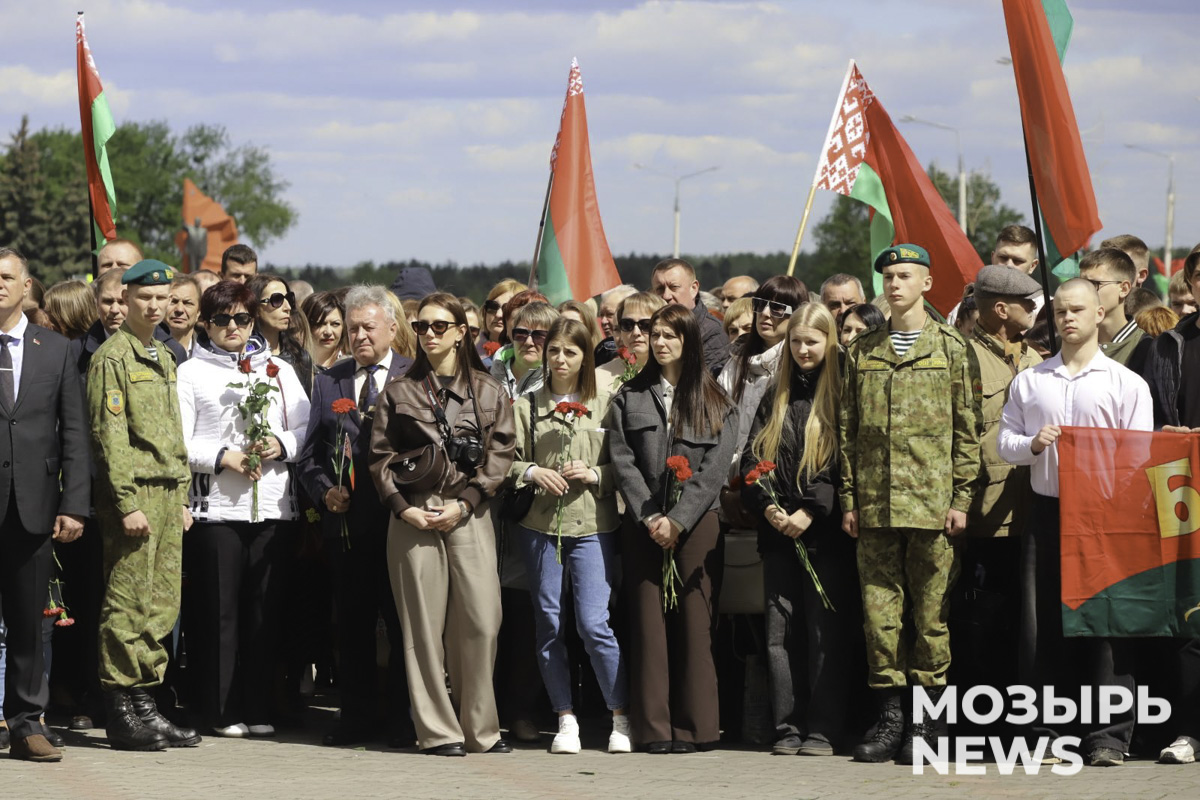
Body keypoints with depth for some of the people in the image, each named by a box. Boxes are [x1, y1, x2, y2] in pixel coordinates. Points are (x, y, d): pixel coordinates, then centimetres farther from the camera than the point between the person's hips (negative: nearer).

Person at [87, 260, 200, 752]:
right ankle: (121, 715, -4)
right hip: (133, 493, -8)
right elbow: (109, 435, -12)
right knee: (129, 605, -7)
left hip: (168, 494, 8)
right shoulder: (112, 358, -7)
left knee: (161, 607, 7)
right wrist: (127, 504, -18)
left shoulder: (164, 358, 18)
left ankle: (145, 705, 12)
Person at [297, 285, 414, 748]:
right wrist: (325, 490, -3)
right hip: (345, 520, 4)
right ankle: (357, 718, 14)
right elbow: (310, 454, 14)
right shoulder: (328, 382, 14)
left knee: (401, 622, 0)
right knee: (352, 623, 7)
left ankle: (402, 721, 6)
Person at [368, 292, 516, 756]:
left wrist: (465, 503, -7)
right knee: (424, 622, -3)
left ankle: (479, 727, 2)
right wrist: (402, 507, -6)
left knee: (480, 620, -7)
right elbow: (380, 456, 8)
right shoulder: (399, 392, 12)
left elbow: (501, 453, 4)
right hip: (412, 515, 0)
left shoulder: (488, 391, 11)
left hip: (469, 513, 0)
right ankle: (437, 731, 1)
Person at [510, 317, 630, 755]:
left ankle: (621, 718, 3)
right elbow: (508, 460, 8)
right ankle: (566, 719, 13)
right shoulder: (526, 406, 9)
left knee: (594, 622, -10)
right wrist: (532, 472, -10)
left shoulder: (605, 404, 6)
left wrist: (595, 475, -10)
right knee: (549, 623, 4)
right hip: (539, 524, 2)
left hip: (592, 525, -2)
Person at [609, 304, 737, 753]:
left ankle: (694, 727, 0)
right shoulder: (629, 397, 11)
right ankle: (654, 729, -1)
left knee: (694, 622, -3)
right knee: (649, 622, -2)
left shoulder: (716, 403, 7)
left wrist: (678, 521, -11)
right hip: (644, 526, 1)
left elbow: (715, 468, -2)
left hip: (696, 525, -1)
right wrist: (650, 517, -9)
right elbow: (622, 461, 3)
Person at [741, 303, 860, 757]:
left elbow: (843, 465, -7)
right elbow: (752, 459, 10)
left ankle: (823, 731, 0)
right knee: (781, 633, 3)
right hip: (778, 533, 4)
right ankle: (787, 729, 6)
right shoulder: (775, 399, 15)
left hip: (825, 534, -4)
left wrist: (810, 512, -15)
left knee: (825, 632, -4)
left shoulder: (840, 397, 0)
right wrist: (767, 507, -6)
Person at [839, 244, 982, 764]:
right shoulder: (863, 352, 13)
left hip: (931, 503, -3)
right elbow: (849, 430, 13)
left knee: (931, 613, 0)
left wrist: (961, 499, -5)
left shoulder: (952, 350, 4)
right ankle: (889, 719, 8)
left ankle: (924, 723, 6)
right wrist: (849, 498, 6)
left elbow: (967, 431, 2)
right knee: (879, 610, 2)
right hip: (875, 504, 3)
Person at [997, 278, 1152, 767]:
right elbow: (1004, 442, 12)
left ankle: (1108, 736, -2)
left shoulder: (1126, 383, 6)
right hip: (1046, 511, 2)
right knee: (1041, 622, 0)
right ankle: (1043, 731, 6)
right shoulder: (1028, 381, 14)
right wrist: (1032, 444, -8)